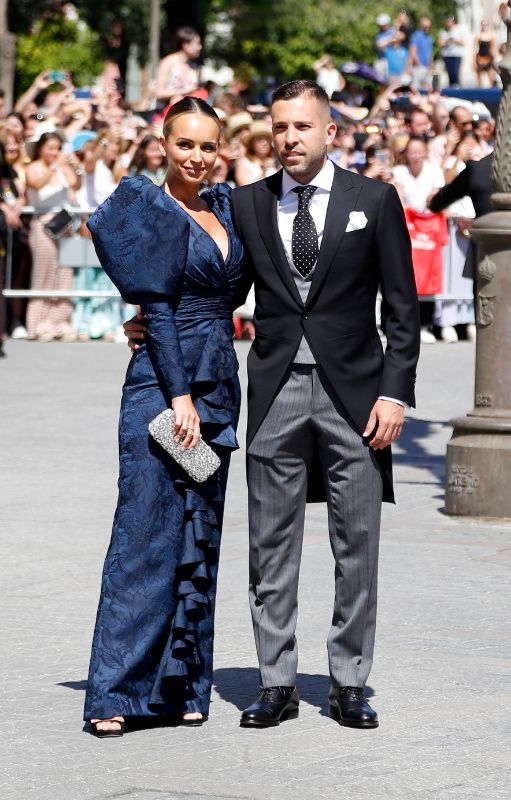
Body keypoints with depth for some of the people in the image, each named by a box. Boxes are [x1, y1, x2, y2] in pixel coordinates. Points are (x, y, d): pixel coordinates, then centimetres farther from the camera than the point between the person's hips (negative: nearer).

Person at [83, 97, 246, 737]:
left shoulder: (223, 207, 13)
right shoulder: (148, 209, -6)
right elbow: (156, 307, -12)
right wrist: (179, 394, -16)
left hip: (218, 384, 7)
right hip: (162, 383, -7)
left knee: (200, 536, 7)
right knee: (146, 534, -9)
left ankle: (180, 685, 12)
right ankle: (115, 693, -8)